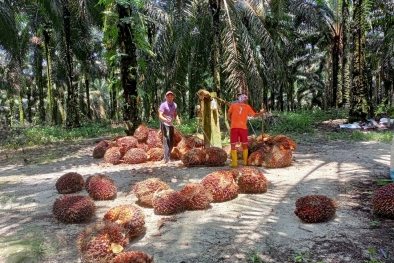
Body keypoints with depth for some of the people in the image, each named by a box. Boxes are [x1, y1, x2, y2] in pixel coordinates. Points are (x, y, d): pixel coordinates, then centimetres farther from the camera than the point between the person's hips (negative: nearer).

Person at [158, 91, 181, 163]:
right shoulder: (163, 105, -13)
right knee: (166, 141, -15)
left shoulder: (174, 105, 8)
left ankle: (167, 156, 26)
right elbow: (160, 116, -20)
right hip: (164, 125, -7)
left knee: (171, 142, 10)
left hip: (171, 125, 7)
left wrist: (178, 120, -3)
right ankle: (167, 159, -16)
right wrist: (166, 120, -39)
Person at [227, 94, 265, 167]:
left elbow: (228, 115, 4)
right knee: (244, 144, 14)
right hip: (243, 127, 1)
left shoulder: (233, 105, 9)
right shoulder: (247, 107, 11)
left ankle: (234, 162, -4)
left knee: (233, 145, 2)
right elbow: (254, 115, 19)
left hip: (234, 127, -1)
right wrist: (261, 112, 36)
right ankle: (245, 162, 17)